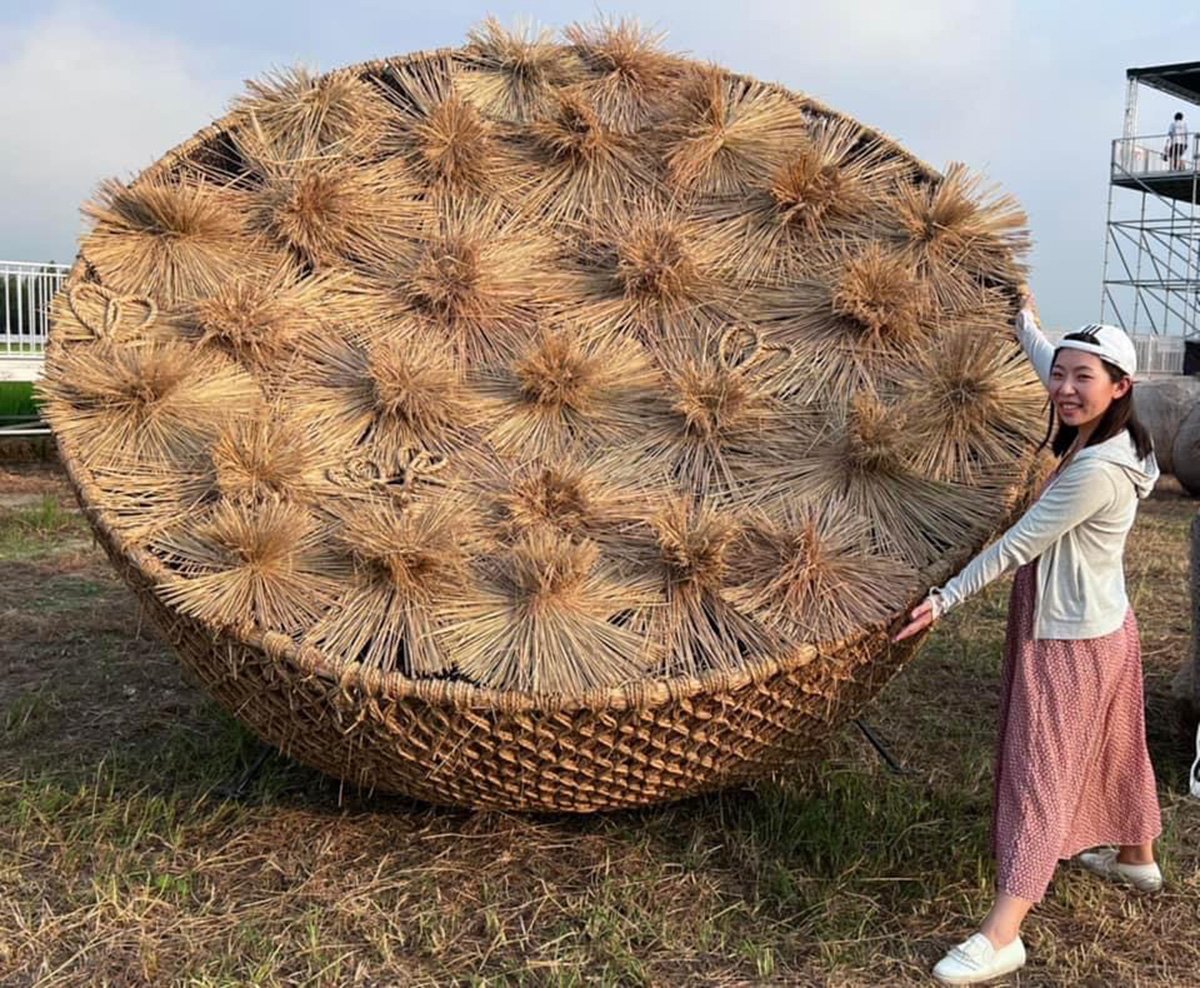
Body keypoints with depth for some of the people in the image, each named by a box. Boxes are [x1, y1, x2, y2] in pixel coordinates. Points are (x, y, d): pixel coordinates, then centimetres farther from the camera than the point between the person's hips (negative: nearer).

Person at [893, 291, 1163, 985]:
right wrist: (1025, 323, 29)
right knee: (1111, 746, 26)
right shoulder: (1104, 438, -1)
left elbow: (1018, 545, -23)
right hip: (1103, 625, 9)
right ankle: (1136, 857, 48)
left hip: (1070, 640, -9)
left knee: (1040, 770, -8)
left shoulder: (1097, 472, -28)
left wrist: (945, 601, -17)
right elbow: (1051, 364, 17)